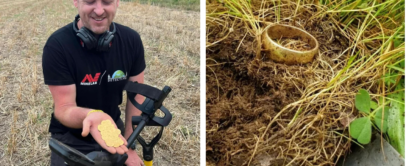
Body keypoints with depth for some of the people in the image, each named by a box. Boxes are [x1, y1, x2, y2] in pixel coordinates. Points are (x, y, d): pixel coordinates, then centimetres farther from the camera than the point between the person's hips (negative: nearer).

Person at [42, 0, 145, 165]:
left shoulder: (131, 39, -14)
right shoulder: (57, 45, -25)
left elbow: (136, 95, -7)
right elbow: (63, 108, -24)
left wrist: (129, 147, -9)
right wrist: (90, 116, -47)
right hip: (71, 141, -3)